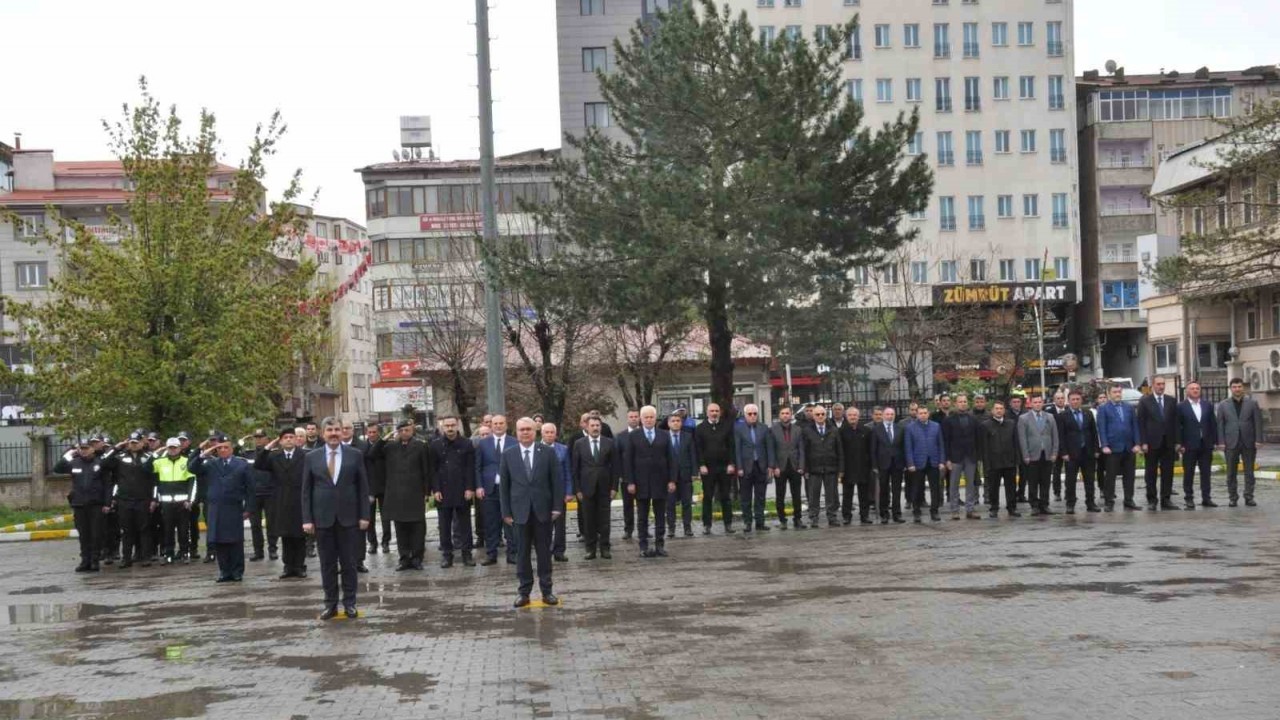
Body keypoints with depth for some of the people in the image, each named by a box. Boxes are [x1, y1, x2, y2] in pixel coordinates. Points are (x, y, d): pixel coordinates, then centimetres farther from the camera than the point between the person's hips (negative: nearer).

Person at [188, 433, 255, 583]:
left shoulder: (242, 464, 5)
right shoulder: (211, 464, 12)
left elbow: (249, 488, 2)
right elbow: (192, 468, 2)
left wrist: (248, 508, -5)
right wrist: (202, 455, -9)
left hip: (234, 509, -3)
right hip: (215, 509, 3)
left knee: (235, 541, 0)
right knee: (218, 542, 3)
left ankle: (237, 572, 8)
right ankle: (225, 572, 11)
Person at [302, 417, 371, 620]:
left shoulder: (354, 455, 3)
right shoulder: (311, 457, 4)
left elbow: (363, 487, 3)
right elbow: (306, 491, 4)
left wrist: (364, 515, -3)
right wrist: (307, 519, -3)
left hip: (348, 517, 0)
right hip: (322, 518, 1)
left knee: (349, 563, 4)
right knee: (327, 564, 6)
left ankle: (350, 603, 13)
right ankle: (330, 604, 14)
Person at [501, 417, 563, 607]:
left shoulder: (547, 452, 0)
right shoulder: (508, 454, 2)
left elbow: (556, 481, 1)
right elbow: (503, 484, 3)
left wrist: (557, 507, -4)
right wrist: (505, 512, -1)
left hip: (542, 510, 0)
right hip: (520, 511, 0)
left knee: (544, 552, 6)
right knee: (522, 553, 5)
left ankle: (547, 591, 13)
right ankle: (524, 591, 12)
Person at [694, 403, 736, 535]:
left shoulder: (727, 427, 6)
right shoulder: (701, 429, 3)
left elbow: (731, 447, 4)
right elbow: (698, 449, 0)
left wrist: (731, 464, -5)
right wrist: (702, 465, -9)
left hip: (725, 467, 1)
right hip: (707, 468, -1)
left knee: (725, 497, 5)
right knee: (707, 497, 3)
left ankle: (728, 524, 9)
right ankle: (706, 525, 7)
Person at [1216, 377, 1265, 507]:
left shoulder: (1252, 403, 6)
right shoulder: (1223, 405, 6)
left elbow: (1258, 422, 3)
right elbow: (1220, 424, 3)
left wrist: (1258, 440, -6)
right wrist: (1221, 442, -5)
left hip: (1249, 442, 0)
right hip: (1231, 443, 0)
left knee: (1249, 471, 3)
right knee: (1231, 472, 3)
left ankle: (1249, 497, 8)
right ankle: (1233, 497, 9)